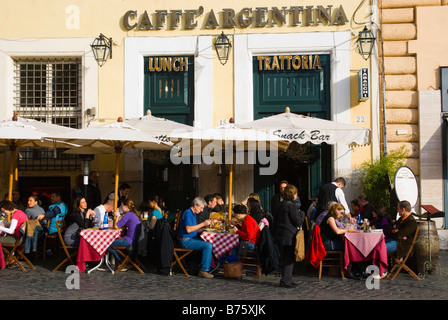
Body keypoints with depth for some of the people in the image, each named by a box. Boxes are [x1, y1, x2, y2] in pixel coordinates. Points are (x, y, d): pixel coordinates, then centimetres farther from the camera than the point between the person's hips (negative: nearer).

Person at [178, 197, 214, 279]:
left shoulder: (193, 214, 18)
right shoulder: (187, 213, -13)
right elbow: (188, 229, -23)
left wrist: (205, 225, 7)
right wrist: (202, 224, -19)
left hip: (192, 238, 10)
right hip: (186, 240, -10)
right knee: (208, 245, -22)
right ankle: (203, 271, -20)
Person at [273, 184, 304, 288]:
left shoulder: (280, 205, 11)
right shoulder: (292, 206, -14)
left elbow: (275, 220, 16)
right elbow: (298, 222, -13)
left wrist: (276, 232, 23)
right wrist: (302, 213, 4)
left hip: (279, 235, 8)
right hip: (289, 237, -8)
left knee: (285, 259, 15)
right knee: (289, 259, -2)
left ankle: (287, 279, 20)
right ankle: (285, 281, -3)